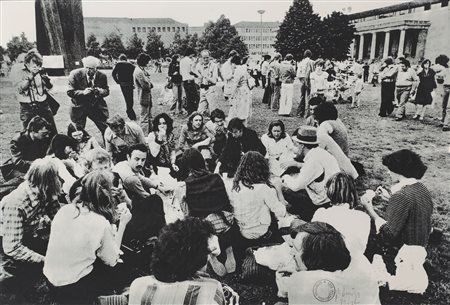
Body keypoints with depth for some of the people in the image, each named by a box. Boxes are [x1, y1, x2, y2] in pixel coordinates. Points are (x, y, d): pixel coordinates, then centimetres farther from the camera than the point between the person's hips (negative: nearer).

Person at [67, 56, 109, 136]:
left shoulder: (102, 76, -5)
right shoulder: (75, 74, -11)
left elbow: (107, 91, 5)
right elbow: (70, 92, -9)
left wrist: (101, 91, -18)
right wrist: (83, 92, -26)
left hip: (97, 106, 2)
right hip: (79, 108, -1)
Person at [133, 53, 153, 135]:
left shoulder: (142, 70, 12)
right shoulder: (139, 72, -20)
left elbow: (149, 84, 14)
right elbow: (145, 85, -22)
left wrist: (149, 83, -6)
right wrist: (150, 83, -3)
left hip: (147, 97, 10)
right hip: (144, 97, -10)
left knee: (149, 116, 19)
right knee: (145, 118, -3)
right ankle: (144, 135, 3)